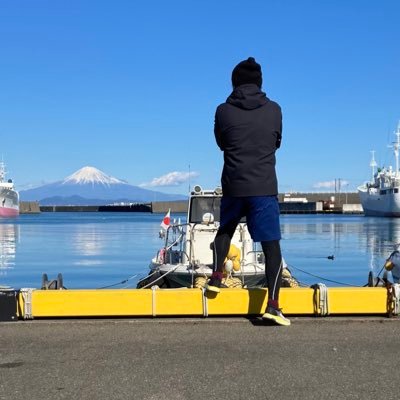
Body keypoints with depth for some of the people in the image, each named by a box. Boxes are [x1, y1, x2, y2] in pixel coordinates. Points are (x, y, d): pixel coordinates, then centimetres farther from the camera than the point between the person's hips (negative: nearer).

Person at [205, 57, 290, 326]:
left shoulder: (224, 111, -2)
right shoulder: (274, 110, 0)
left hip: (233, 185, 1)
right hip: (264, 187, -1)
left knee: (225, 229, 29)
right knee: (272, 245, 0)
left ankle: (217, 277, 30)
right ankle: (273, 304, -7)